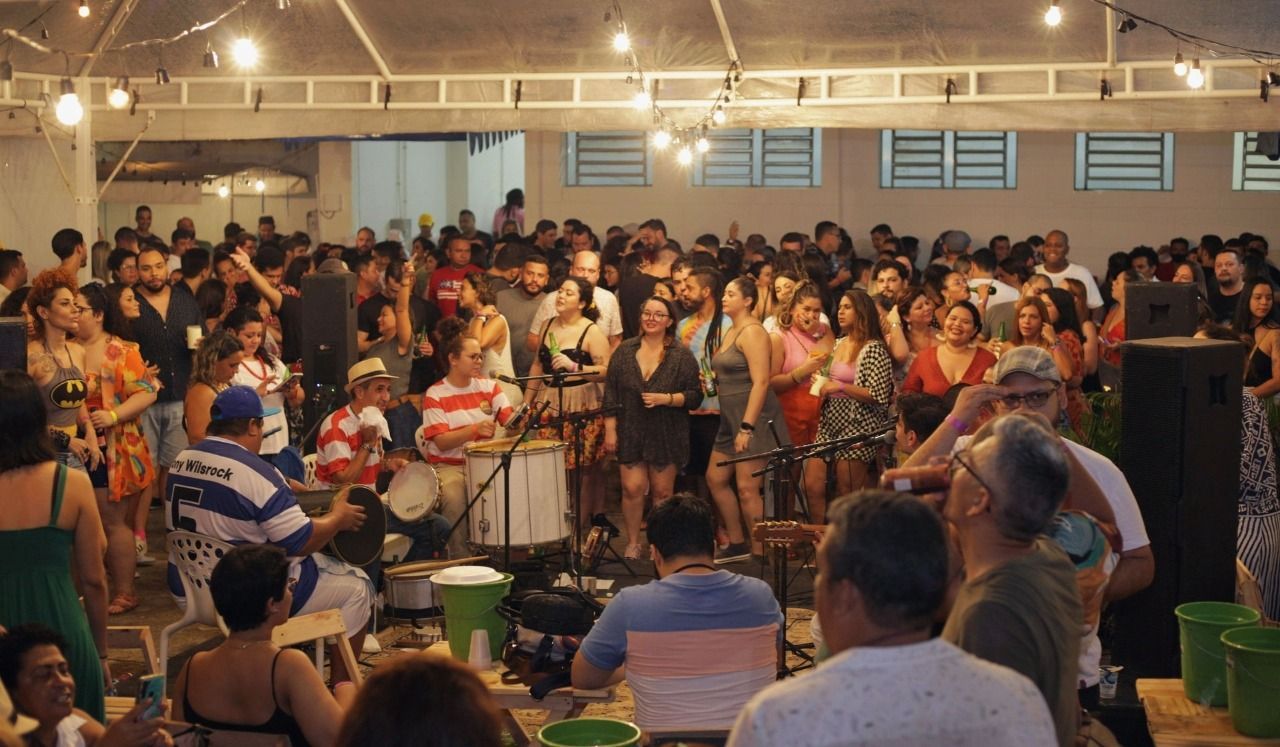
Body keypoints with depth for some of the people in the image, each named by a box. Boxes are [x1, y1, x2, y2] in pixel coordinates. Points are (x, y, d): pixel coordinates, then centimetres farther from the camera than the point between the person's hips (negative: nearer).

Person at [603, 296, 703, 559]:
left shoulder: (681, 356, 0)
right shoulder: (625, 351, 5)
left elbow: (695, 396, -1)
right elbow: (611, 393, 6)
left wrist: (666, 399, -16)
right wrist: (610, 430, 1)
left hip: (667, 435, -1)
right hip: (631, 433, 1)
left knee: (662, 491, 2)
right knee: (632, 488, -4)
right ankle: (632, 543, 10)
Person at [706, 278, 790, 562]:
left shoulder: (752, 331, -12)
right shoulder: (730, 332, 17)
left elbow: (761, 382, -20)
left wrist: (747, 428, -23)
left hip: (753, 418, -10)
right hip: (731, 418, 10)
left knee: (746, 488, -9)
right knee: (715, 479, 13)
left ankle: (758, 554, -1)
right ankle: (737, 544, 25)